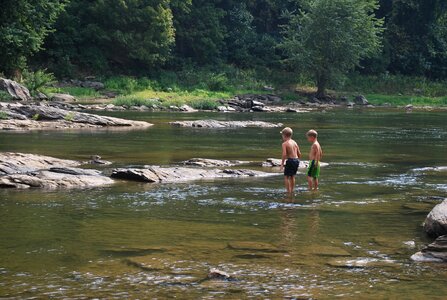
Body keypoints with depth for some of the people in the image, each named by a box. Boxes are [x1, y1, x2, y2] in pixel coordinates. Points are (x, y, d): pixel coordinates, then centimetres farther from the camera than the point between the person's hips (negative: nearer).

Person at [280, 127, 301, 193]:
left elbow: (284, 154, -18)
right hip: (296, 160, 7)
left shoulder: (285, 144, -8)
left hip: (290, 160, -7)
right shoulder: (294, 142, 12)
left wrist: (282, 164, -12)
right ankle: (292, 191, 27)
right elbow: (299, 154, 13)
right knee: (292, 176, 21)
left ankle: (288, 191, -3)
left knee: (286, 177, 3)